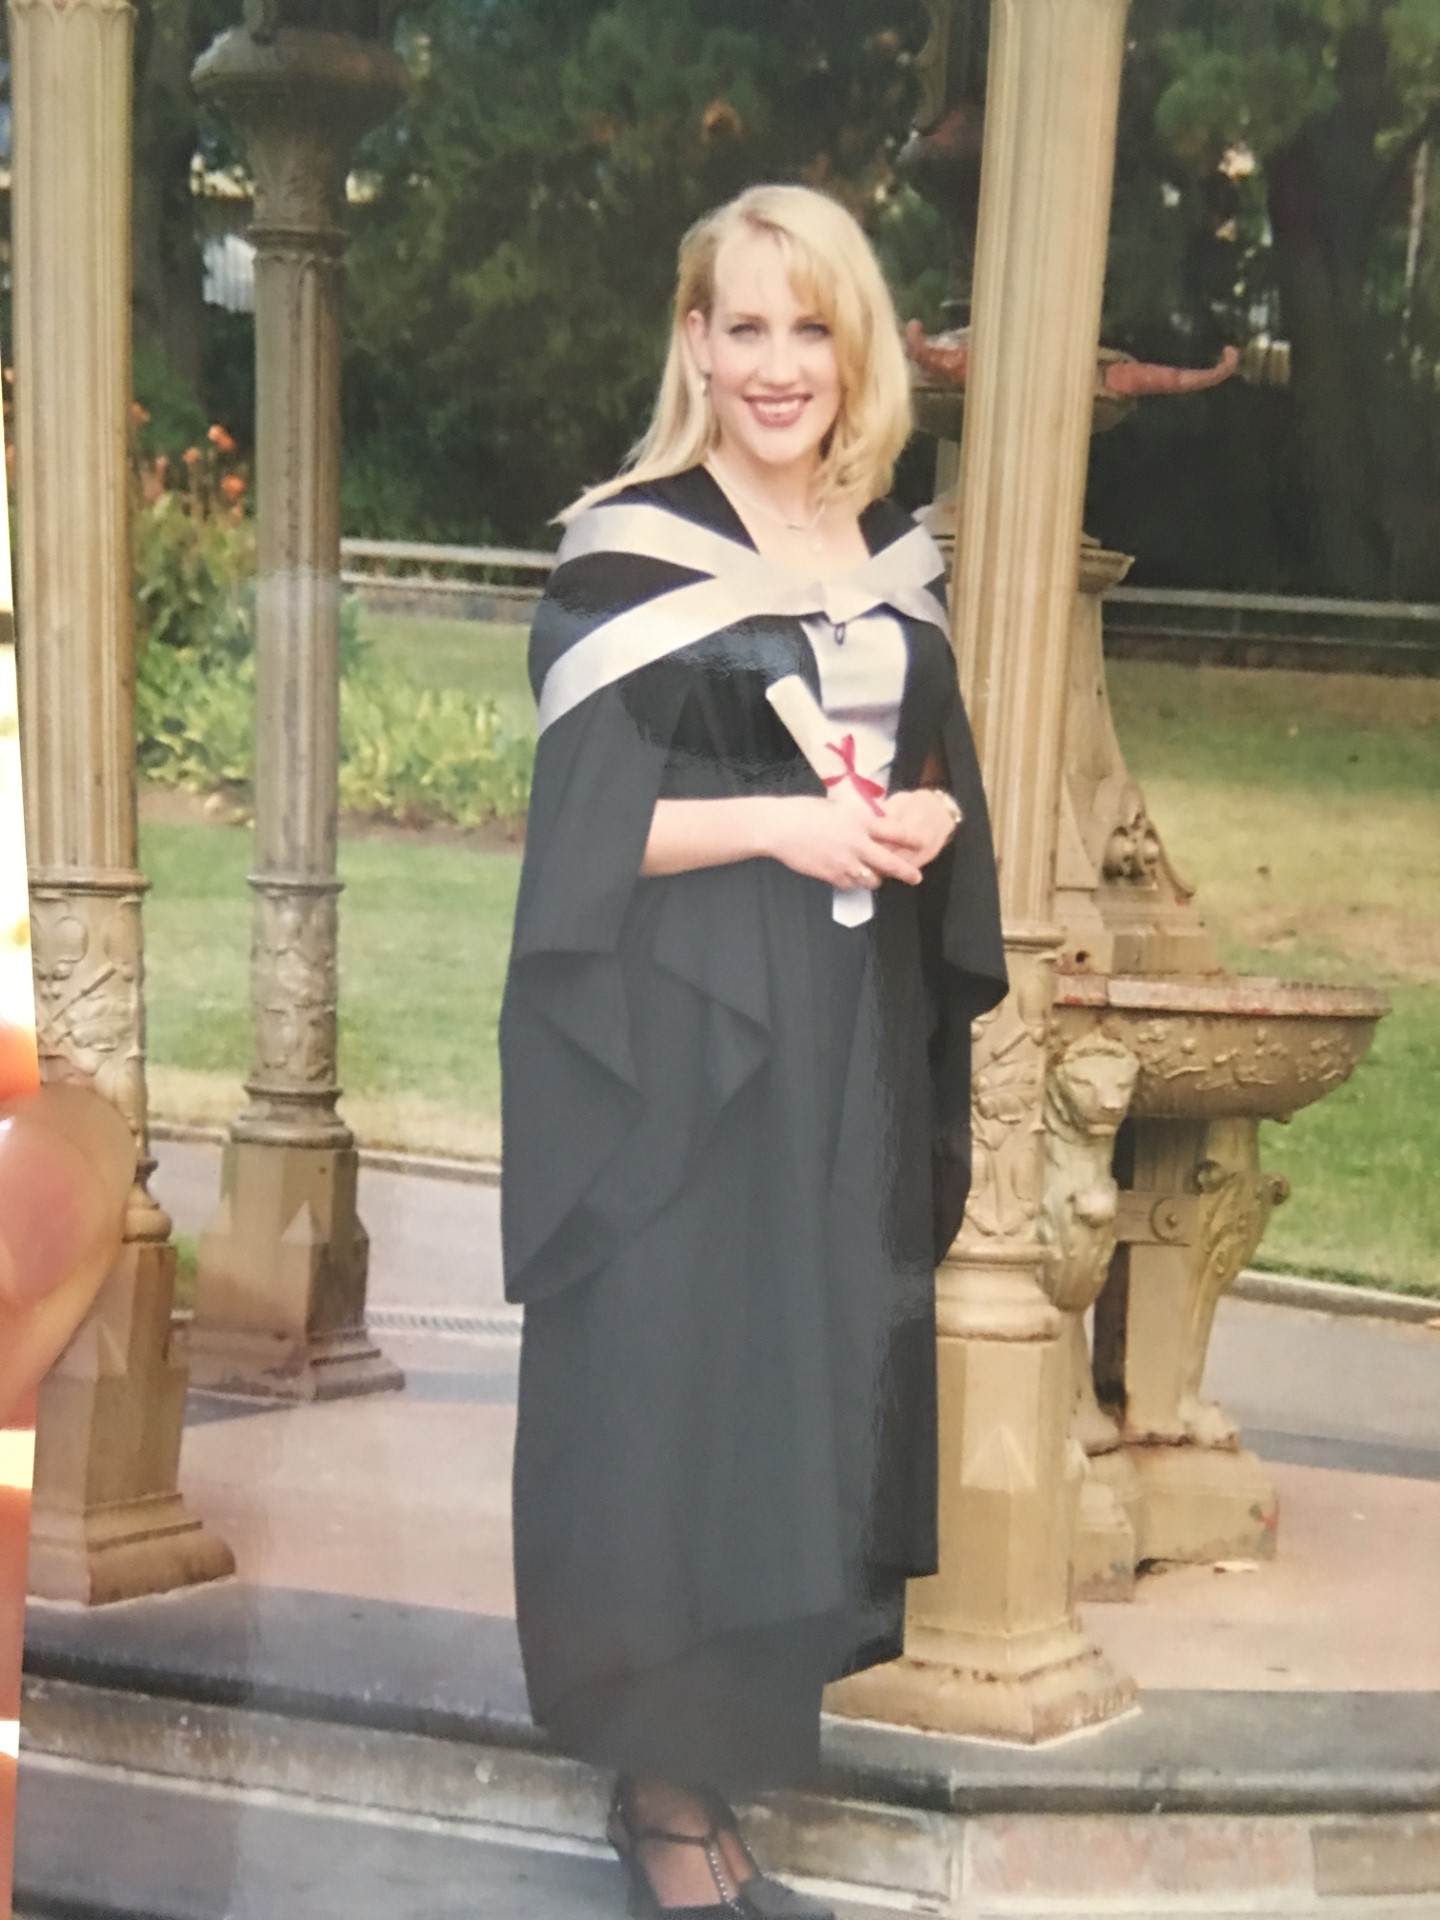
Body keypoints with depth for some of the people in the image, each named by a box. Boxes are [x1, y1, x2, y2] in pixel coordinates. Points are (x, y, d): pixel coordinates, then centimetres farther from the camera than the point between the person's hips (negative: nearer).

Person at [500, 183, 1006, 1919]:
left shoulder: (891, 558, 11)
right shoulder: (631, 551, -7)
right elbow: (583, 822, -11)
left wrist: (927, 823, -2)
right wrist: (780, 822, -19)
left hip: (855, 1045, 6)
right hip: (682, 1045, -6)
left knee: (824, 1389, 8)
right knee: (675, 1398, -4)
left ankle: (732, 1743, 21)